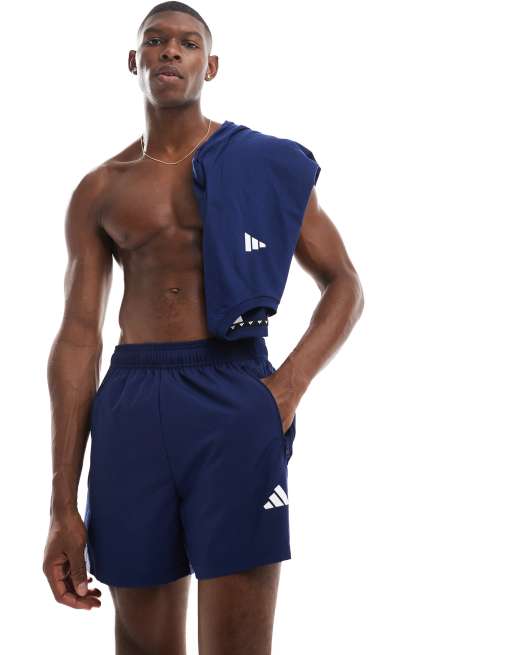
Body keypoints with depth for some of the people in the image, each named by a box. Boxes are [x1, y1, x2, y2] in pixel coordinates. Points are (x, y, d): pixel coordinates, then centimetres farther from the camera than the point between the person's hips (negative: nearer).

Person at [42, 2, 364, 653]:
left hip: (233, 397, -2)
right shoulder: (99, 191, 13)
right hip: (131, 402, 3)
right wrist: (63, 505, 3)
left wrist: (290, 384, -11)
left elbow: (344, 287, 8)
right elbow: (77, 337, 9)